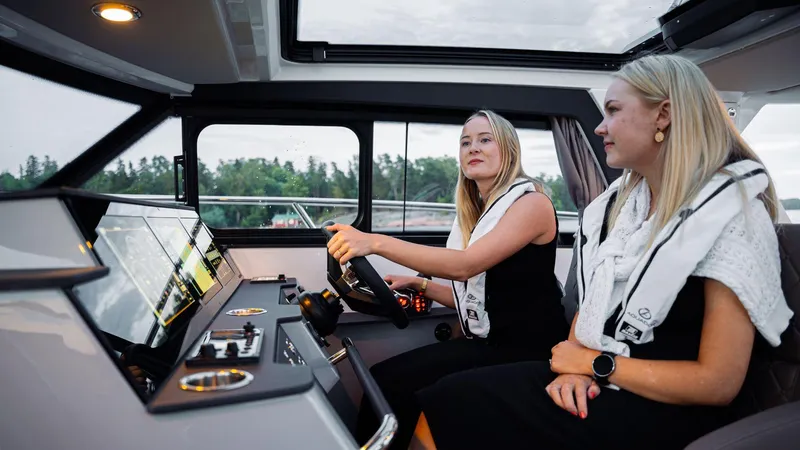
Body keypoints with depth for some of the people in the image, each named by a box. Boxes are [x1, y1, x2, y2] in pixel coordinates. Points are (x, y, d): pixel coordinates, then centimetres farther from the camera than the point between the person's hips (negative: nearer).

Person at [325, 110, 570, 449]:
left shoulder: (532, 202, -11)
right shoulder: (478, 212, 13)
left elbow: (464, 265, -25)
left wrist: (376, 242, -32)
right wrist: (420, 286, 4)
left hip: (525, 350, -7)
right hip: (487, 341, 7)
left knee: (390, 381, -19)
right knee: (383, 376, -12)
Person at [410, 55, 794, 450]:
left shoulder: (733, 214, -13)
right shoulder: (619, 201, 9)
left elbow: (719, 382, -16)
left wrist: (596, 364, -11)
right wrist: (575, 364, -7)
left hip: (666, 414, -6)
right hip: (598, 387, 6)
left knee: (453, 407, -21)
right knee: (447, 401, -16)